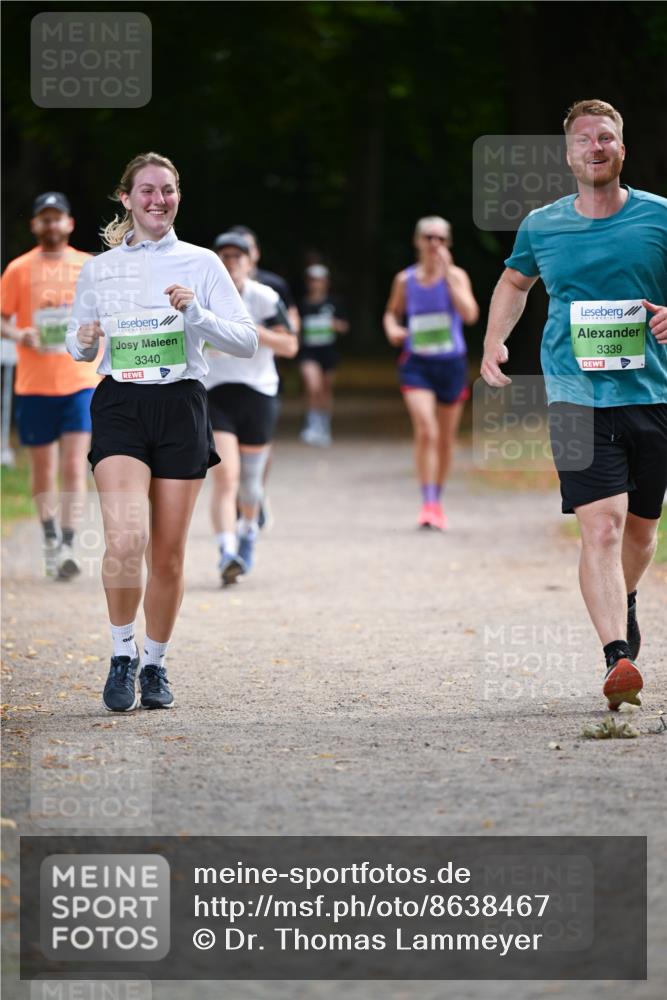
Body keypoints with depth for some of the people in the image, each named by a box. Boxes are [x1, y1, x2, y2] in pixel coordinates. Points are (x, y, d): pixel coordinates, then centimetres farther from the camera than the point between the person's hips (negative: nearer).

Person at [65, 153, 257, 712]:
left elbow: (247, 342, 0)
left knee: (168, 556, 4)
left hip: (181, 408, 1)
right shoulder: (97, 269, 8)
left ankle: (155, 665, 22)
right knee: (126, 540, -21)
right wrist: (83, 342, -5)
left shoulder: (201, 263, 4)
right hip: (119, 408, 0)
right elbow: (76, 345, 19)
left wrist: (197, 312, -16)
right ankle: (122, 656, -4)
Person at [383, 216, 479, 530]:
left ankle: (437, 502, 29)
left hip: (451, 364, 1)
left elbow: (470, 314, -20)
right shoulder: (405, 280, 0)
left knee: (445, 438, 12)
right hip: (416, 364, -1)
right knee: (426, 431, -20)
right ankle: (428, 503, -19)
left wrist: (447, 274, -21)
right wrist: (392, 329, -6)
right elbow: (392, 312, 17)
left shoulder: (455, 276, -4)